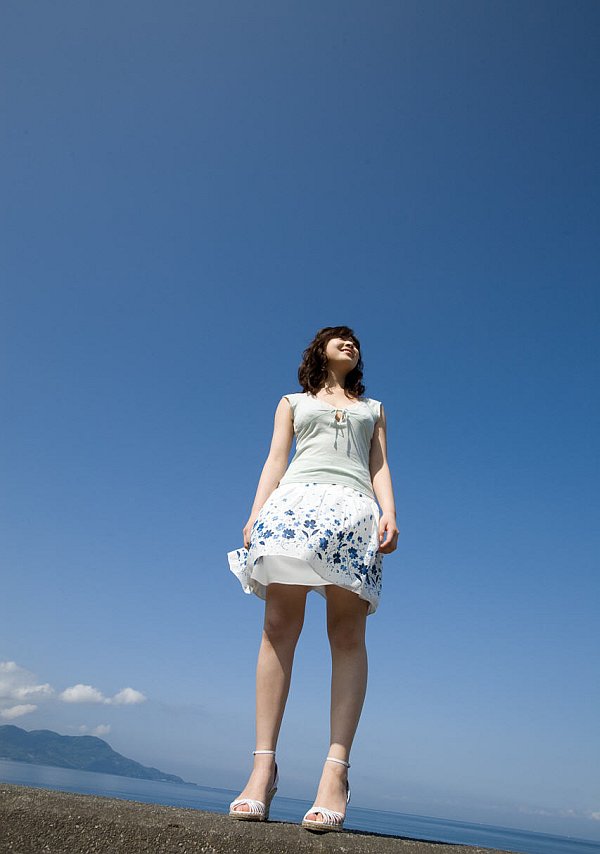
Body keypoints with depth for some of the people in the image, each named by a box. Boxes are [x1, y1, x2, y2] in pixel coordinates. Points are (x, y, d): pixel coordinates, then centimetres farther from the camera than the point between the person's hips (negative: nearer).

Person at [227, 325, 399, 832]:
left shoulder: (373, 408, 30)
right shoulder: (293, 401, 27)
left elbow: (380, 468, 18)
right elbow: (275, 462, 16)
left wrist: (389, 513, -2)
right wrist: (255, 515, 0)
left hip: (354, 509, 1)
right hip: (295, 500, 0)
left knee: (348, 633, -12)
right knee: (279, 624, -12)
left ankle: (336, 770, -15)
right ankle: (264, 766, -12)